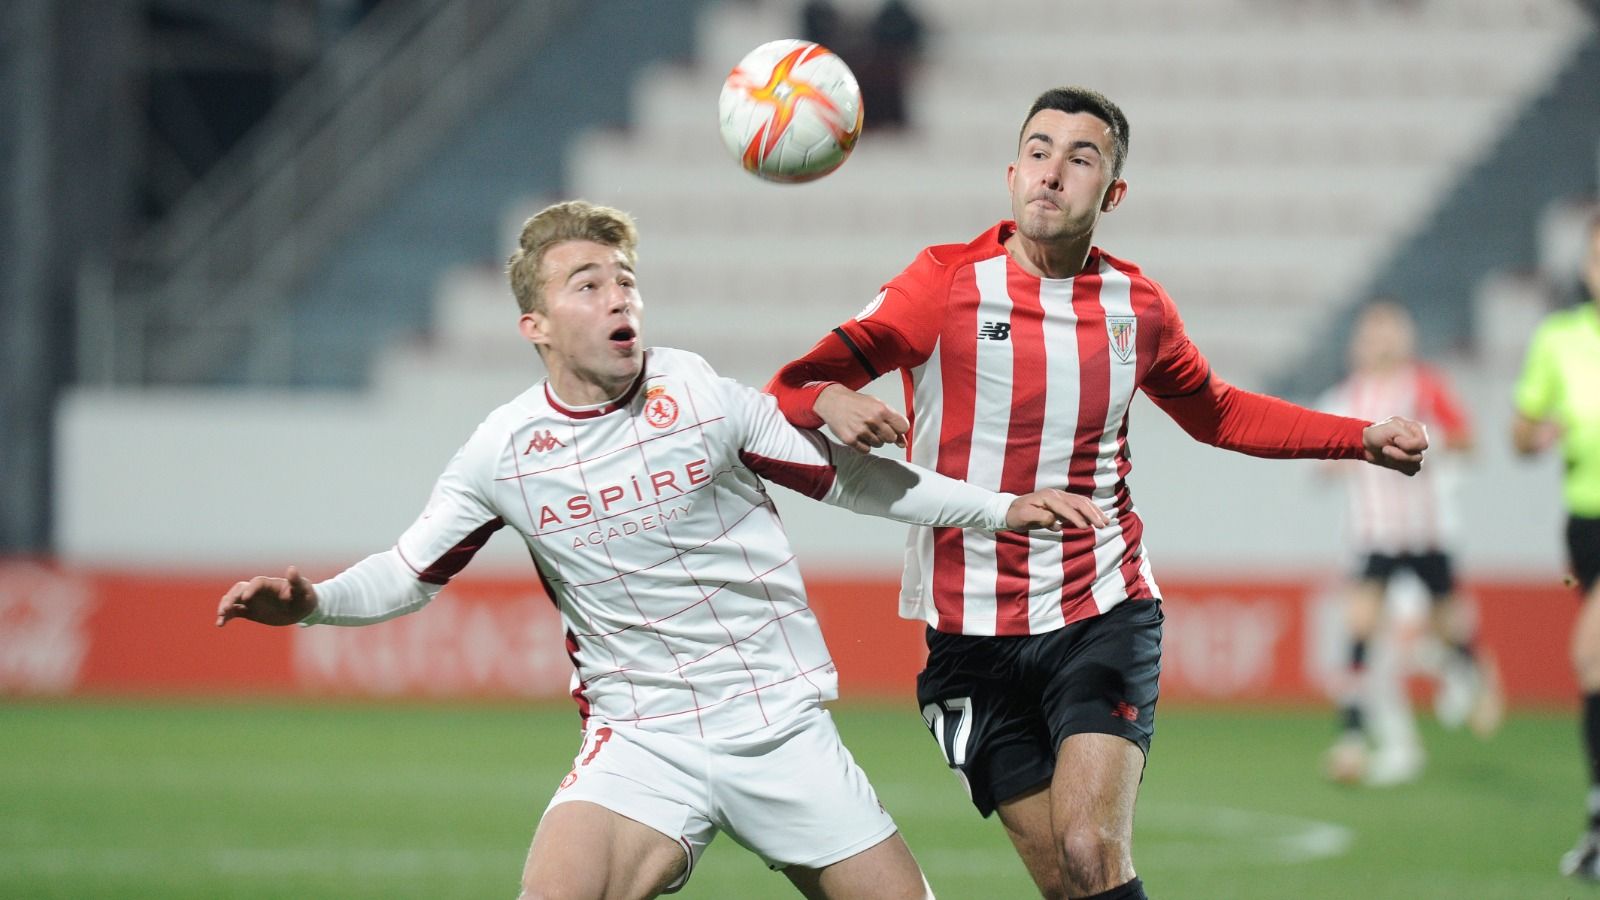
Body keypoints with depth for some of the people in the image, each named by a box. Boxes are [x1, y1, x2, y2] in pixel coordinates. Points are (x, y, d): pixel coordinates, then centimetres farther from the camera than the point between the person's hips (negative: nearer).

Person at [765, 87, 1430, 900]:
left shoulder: (1134, 304, 4)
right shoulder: (951, 282, -4)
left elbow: (1218, 414, 25)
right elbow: (792, 388, -11)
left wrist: (1363, 438, 16)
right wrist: (833, 404, -35)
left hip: (1103, 616, 0)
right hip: (973, 640, 0)